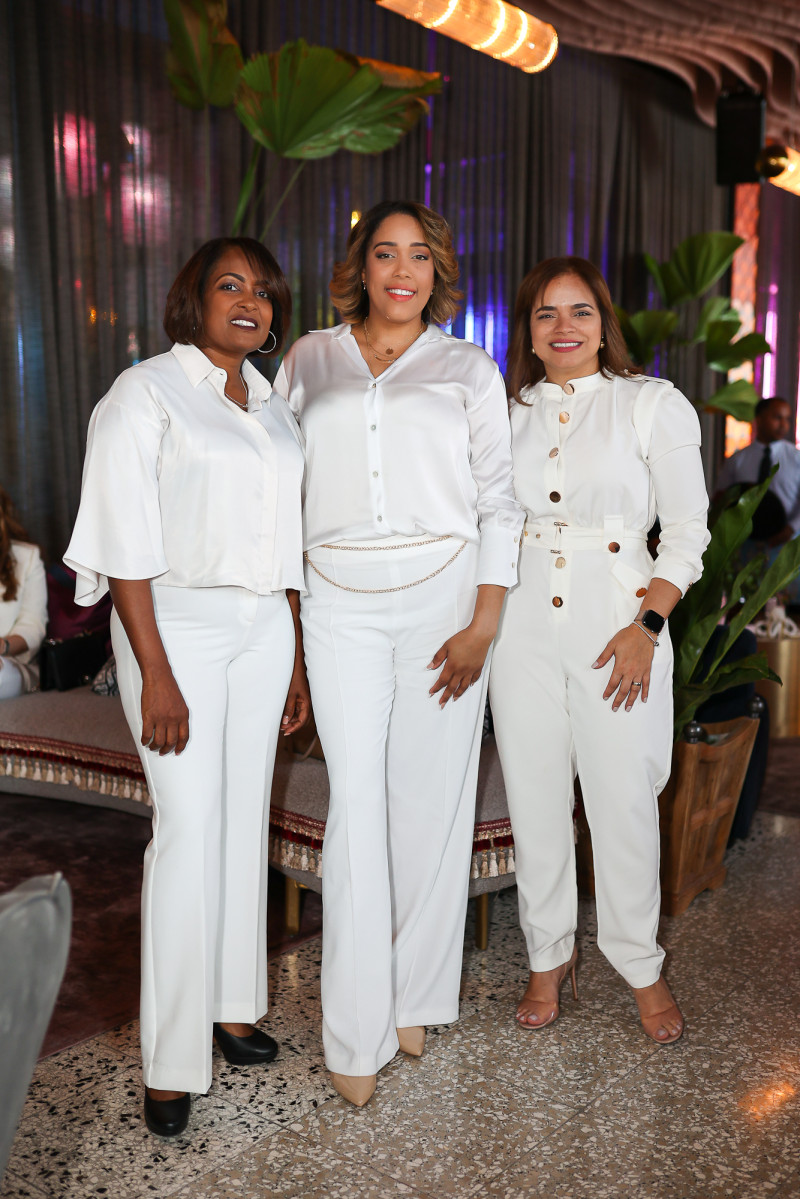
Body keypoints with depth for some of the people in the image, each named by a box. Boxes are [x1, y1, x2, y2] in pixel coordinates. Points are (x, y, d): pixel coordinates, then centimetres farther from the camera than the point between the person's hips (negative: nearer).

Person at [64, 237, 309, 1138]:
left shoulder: (272, 407, 14)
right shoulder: (146, 393, -6)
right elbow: (125, 542, -12)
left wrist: (296, 659, 14)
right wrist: (156, 674, -17)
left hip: (263, 626, 6)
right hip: (178, 624, -6)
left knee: (245, 818, 10)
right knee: (188, 828, -7)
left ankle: (231, 1006, 25)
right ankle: (170, 1062, 6)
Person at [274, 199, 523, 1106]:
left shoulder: (468, 368, 8)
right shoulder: (308, 360, 12)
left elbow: (498, 498, 4)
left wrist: (484, 621, -6)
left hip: (444, 595, 0)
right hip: (341, 603, 0)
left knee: (431, 797, 4)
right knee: (356, 805, -2)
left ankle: (416, 996, 23)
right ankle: (357, 1033, 8)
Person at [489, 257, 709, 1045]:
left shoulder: (653, 404, 1)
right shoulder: (508, 415, 11)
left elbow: (687, 531, -2)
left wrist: (647, 625, -12)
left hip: (617, 623, -3)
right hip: (523, 625, 3)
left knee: (624, 798, 1)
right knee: (534, 797, 8)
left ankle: (640, 966, 23)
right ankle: (549, 958, 26)